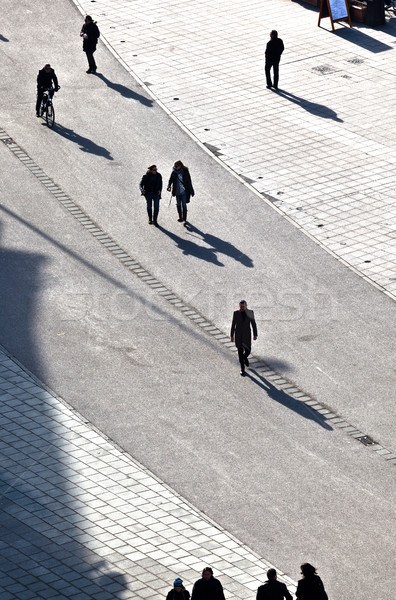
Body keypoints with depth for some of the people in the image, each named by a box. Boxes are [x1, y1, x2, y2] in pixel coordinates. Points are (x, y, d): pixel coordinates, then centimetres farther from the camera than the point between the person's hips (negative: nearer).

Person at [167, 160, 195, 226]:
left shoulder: (185, 172, -8)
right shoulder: (174, 172, -1)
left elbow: (189, 182, -2)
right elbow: (170, 180, -2)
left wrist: (191, 191, 2)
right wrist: (169, 187, -22)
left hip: (184, 191, -4)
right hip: (177, 191, 4)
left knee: (184, 205, -8)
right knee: (178, 204, 15)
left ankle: (184, 220, -7)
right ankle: (180, 217, 34)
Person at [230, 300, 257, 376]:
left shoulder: (250, 313, -7)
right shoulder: (236, 313, -7)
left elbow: (253, 324, -1)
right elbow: (233, 325, -2)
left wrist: (255, 335, -2)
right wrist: (232, 336, 0)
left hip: (247, 335, 0)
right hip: (238, 335, 0)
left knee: (248, 350, 4)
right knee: (240, 352, 1)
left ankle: (245, 357, 41)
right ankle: (242, 368, 13)